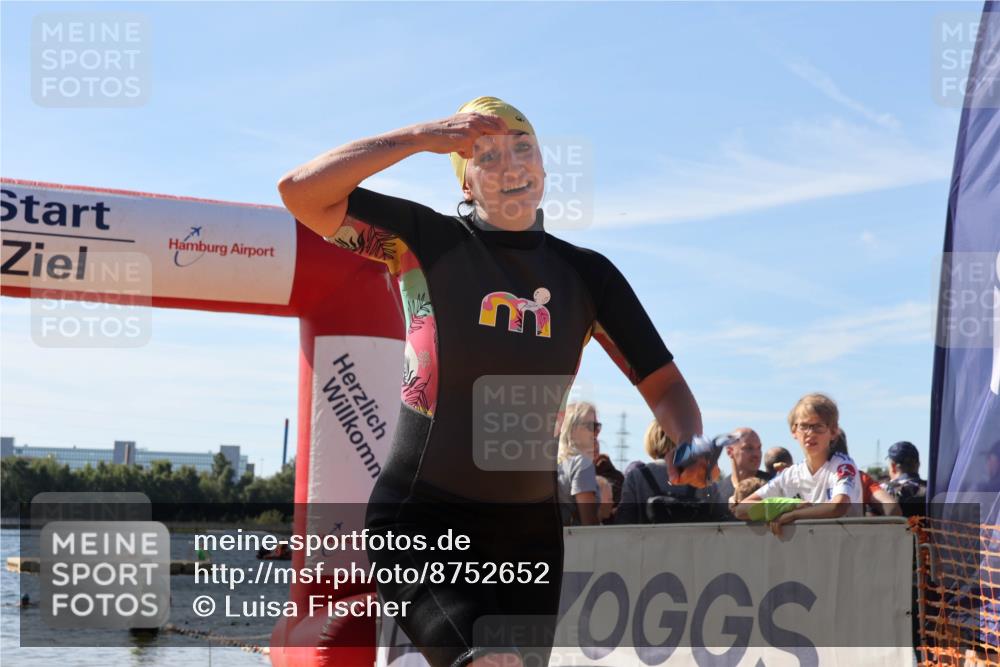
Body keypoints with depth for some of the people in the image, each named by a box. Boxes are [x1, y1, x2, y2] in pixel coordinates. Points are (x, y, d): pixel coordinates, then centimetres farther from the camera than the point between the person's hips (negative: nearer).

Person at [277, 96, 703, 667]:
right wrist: (420, 138, -18)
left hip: (528, 527, 4)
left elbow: (665, 386, 4)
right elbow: (301, 192, -14)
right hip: (419, 516, -4)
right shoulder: (429, 241, -5)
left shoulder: (587, 274, 3)